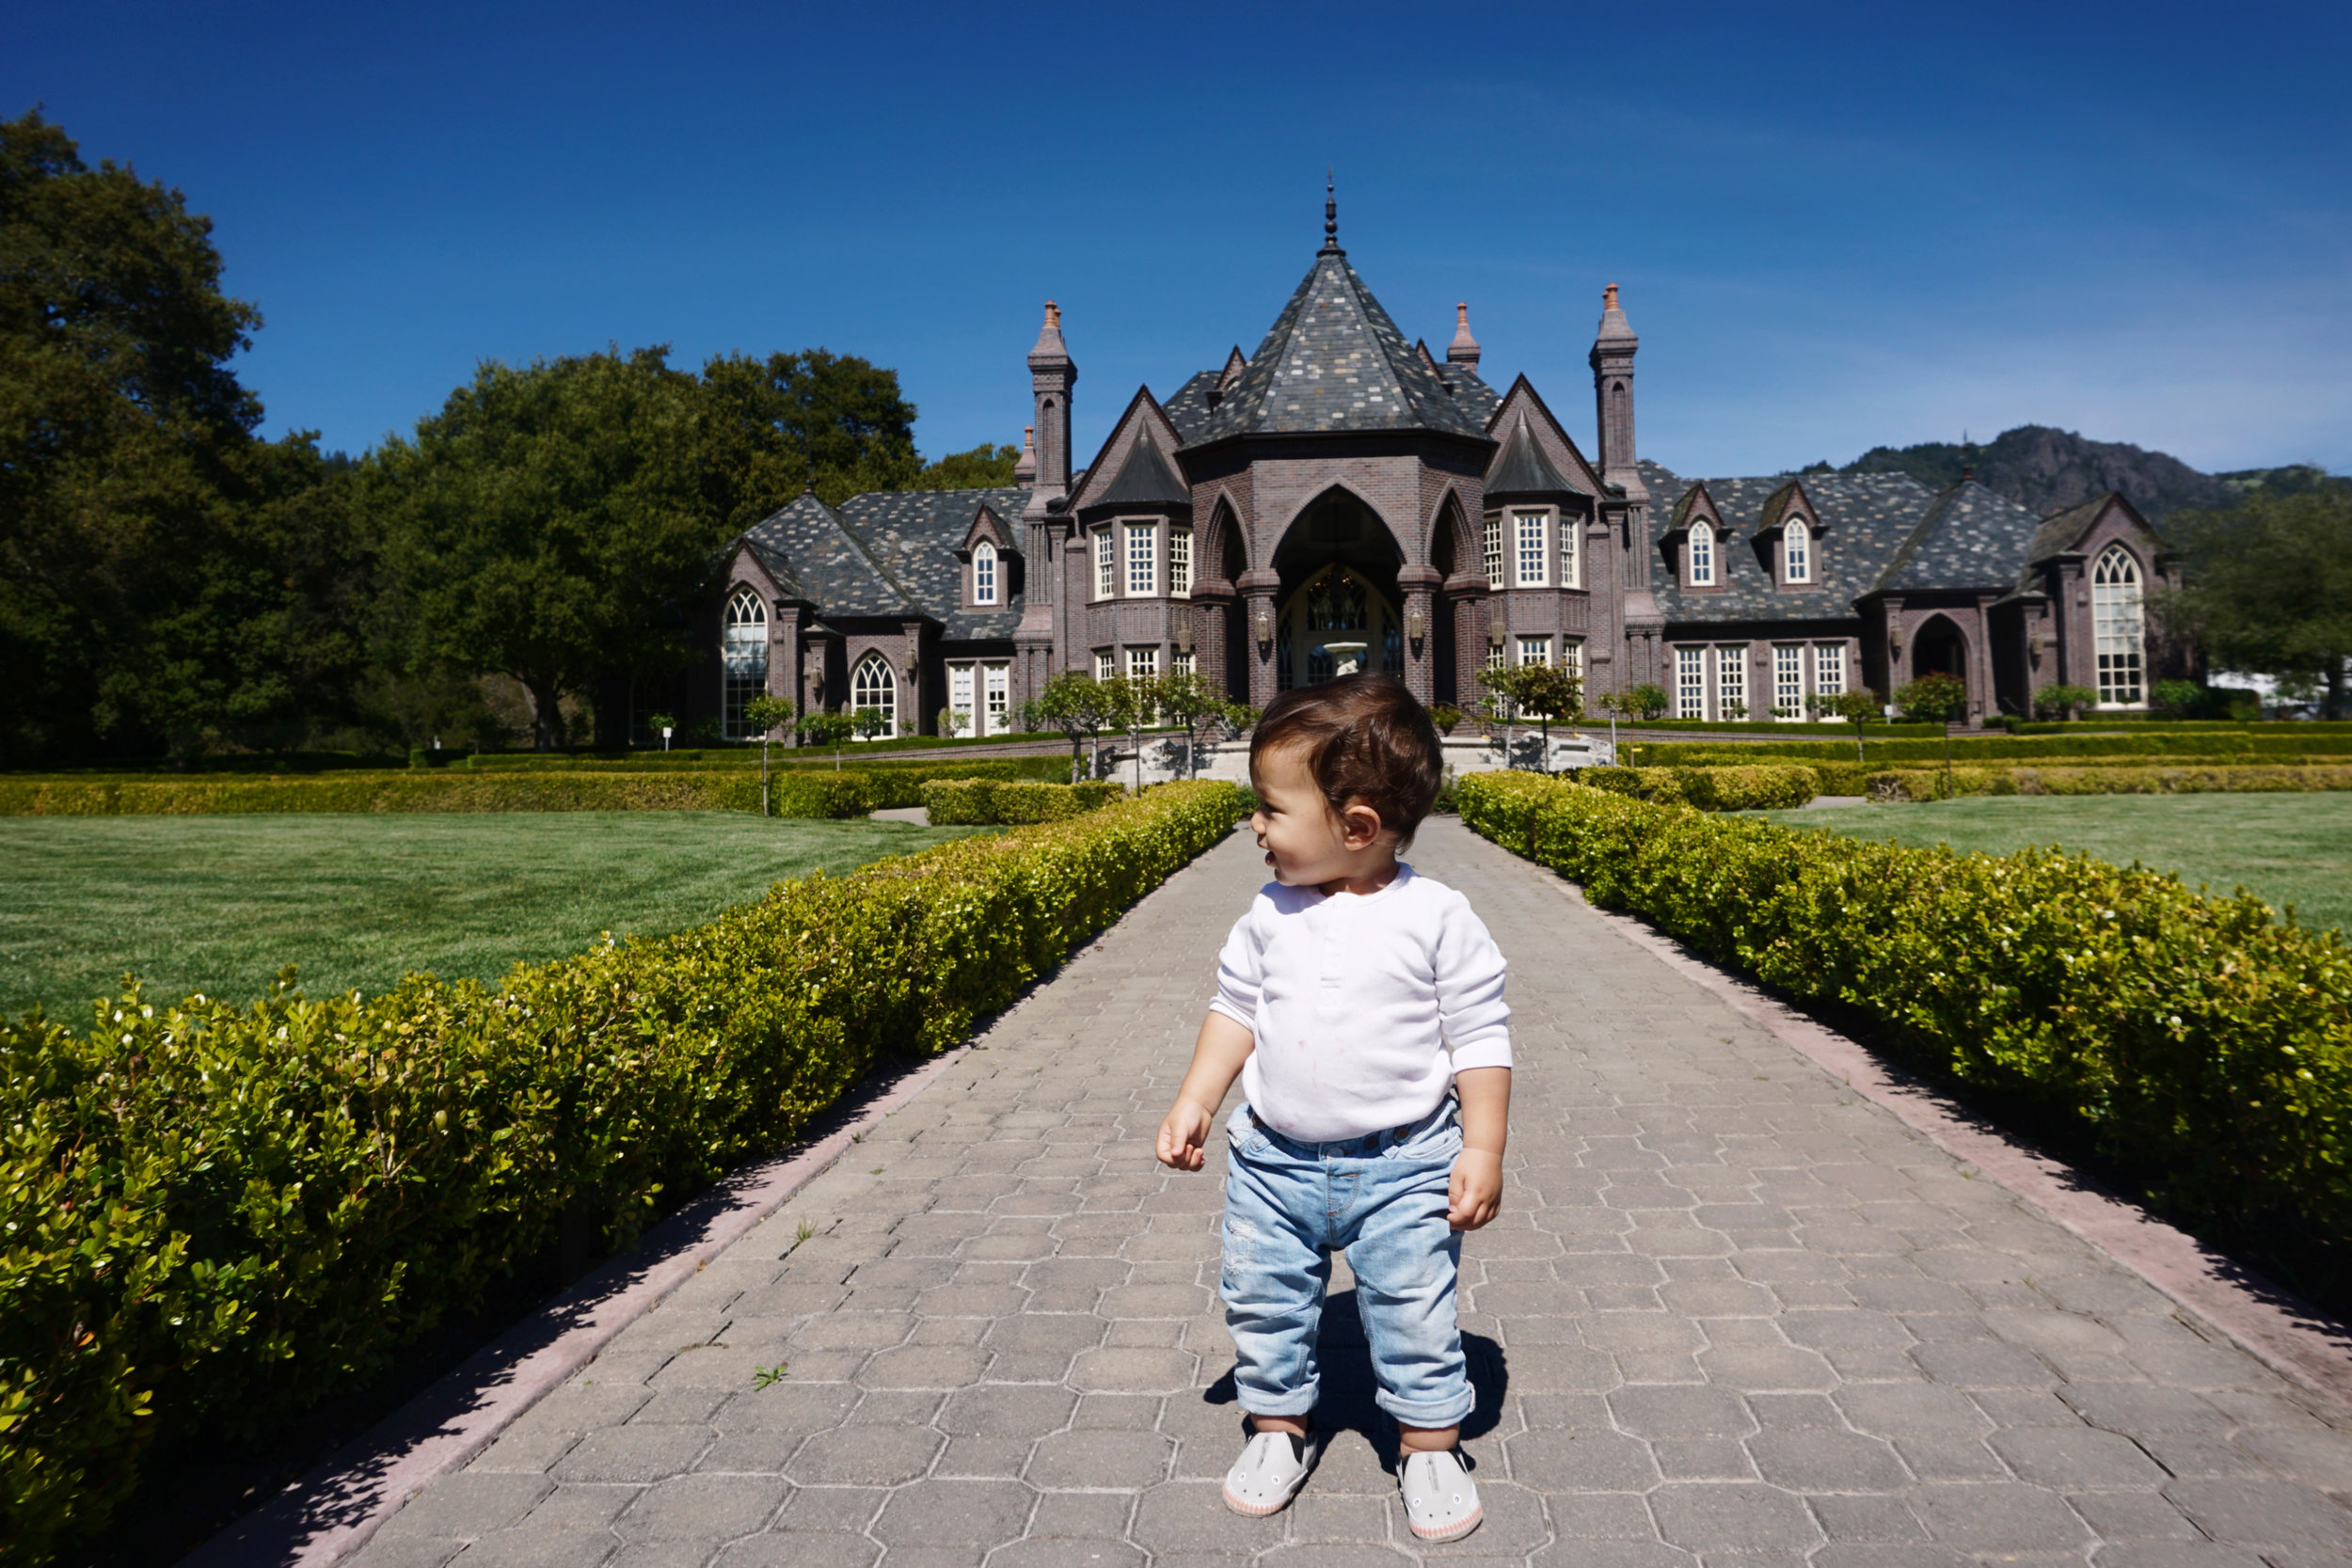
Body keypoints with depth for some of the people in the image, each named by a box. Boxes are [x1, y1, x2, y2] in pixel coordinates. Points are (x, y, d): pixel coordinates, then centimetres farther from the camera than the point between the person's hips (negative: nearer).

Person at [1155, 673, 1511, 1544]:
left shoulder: (1437, 918, -13)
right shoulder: (1269, 915, -2)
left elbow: (1480, 1039, -8)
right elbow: (1235, 1009, 9)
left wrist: (1482, 1151, -10)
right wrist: (1195, 1101, 3)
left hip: (1404, 1164, -4)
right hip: (1275, 1159, 4)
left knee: (1414, 1311, 5)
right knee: (1262, 1300, 13)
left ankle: (1429, 1444, 28)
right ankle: (1279, 1423, 35)